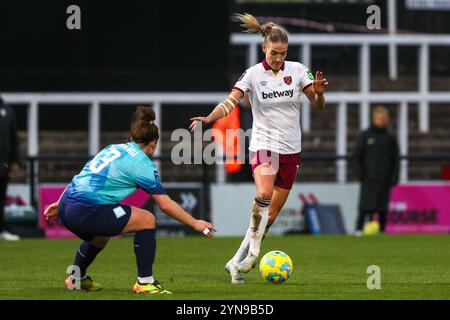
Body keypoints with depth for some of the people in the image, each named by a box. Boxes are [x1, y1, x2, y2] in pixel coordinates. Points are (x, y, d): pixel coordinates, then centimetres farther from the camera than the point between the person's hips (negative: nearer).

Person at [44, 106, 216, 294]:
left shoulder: (113, 149, 20)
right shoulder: (142, 163, -2)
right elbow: (166, 205, -1)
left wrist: (60, 205, 30)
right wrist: (195, 224, 7)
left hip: (67, 205, 9)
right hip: (87, 211, -9)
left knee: (101, 235, 37)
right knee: (146, 220, 0)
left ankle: (77, 278, 51)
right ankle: (144, 282, 3)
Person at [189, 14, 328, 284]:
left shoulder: (298, 70, 0)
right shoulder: (253, 74, -7)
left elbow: (318, 105, 0)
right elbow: (230, 103, -16)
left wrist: (319, 92, -23)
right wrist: (209, 118, -35)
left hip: (291, 150, 4)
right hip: (264, 145, -4)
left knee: (271, 215, 5)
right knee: (264, 194, -33)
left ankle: (238, 262, 15)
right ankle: (253, 249, -22)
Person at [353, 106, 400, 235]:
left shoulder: (390, 138, 14)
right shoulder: (365, 136, 6)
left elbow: (395, 159, 15)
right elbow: (357, 156, 5)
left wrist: (394, 177, 3)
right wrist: (360, 174, -5)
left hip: (385, 180, 3)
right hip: (369, 179, -3)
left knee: (383, 209, 1)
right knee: (365, 207, -9)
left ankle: (381, 231, 6)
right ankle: (359, 230, -8)